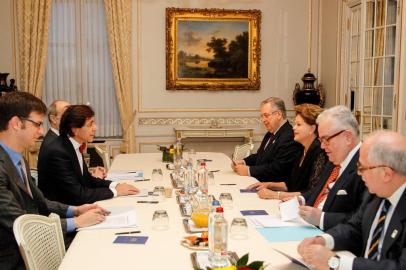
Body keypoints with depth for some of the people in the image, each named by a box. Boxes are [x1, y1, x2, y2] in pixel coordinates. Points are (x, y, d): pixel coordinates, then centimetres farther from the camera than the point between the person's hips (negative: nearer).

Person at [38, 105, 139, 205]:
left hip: (71, 207, 7)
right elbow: (77, 194, -23)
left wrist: (115, 185, -3)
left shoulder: (74, 146, 2)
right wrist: (115, 191, -16)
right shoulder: (58, 153, -21)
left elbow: (87, 179, 12)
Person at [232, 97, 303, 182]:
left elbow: (277, 168, -22)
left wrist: (249, 171, -20)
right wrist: (243, 162, 3)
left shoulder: (290, 137, -17)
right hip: (259, 181, 9)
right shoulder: (271, 133, 13)